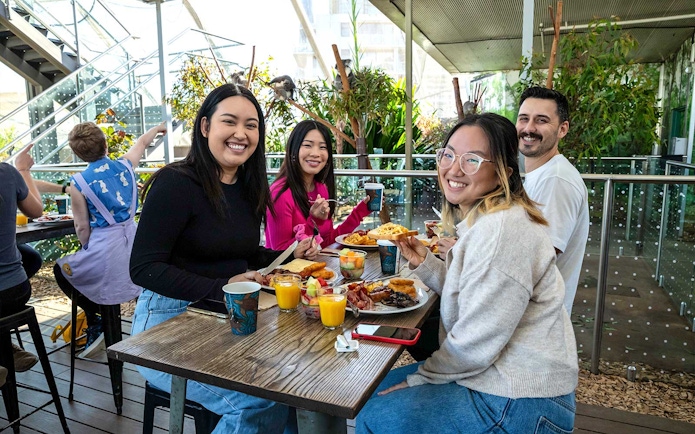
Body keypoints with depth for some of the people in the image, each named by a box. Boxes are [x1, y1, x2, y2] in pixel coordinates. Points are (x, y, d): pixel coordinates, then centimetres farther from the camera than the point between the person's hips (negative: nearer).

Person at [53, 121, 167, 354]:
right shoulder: (125, 165, 1)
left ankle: (95, 321, 15)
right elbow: (141, 142, 23)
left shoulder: (79, 183, -8)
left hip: (105, 249, -5)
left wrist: (88, 250, 15)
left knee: (61, 269, 23)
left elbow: (82, 228, -4)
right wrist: (157, 128, 42)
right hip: (133, 243, 5)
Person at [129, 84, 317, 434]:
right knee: (258, 401, -24)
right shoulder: (175, 183, -14)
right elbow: (143, 268, -17)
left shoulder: (248, 188, 8)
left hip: (229, 321, 7)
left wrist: (290, 255, 3)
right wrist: (220, 288, -25)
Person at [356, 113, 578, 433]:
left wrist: (422, 377, -10)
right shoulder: (480, 221, 7)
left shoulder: (502, 229, -26)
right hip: (497, 374, 9)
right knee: (379, 389, 16)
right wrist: (424, 262, -2)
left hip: (521, 405, -9)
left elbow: (476, 341, -25)